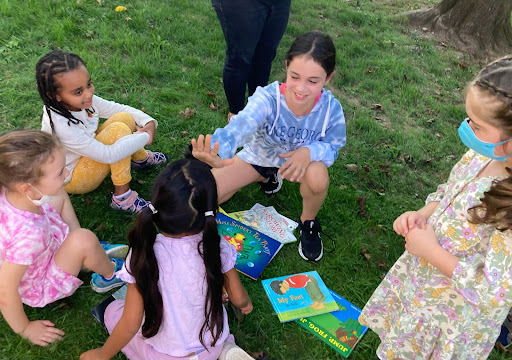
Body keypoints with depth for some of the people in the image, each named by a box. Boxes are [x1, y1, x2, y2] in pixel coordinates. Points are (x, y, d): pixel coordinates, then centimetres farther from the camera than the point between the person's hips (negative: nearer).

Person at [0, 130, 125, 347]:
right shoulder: (27, 234, -42)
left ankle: (94, 255, 14)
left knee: (59, 195, 4)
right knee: (83, 240, -30)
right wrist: (24, 329, -14)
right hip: (38, 290, -7)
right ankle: (109, 276, 5)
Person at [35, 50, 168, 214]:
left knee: (125, 117, -9)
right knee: (119, 130, -27)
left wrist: (149, 122, -18)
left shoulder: (83, 100, -15)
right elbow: (108, 155, -35)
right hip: (72, 179, -8)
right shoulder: (61, 126, -37)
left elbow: (120, 108, -1)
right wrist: (145, 138, -25)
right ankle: (122, 197, -20)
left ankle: (141, 158, 17)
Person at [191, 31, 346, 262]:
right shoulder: (268, 98, -36)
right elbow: (239, 128, -54)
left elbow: (332, 145, -13)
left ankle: (308, 222, 1)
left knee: (318, 176, -37)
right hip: (257, 156, 1)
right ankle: (266, 177, 18)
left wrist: (309, 151, -37)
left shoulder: (331, 108, -28)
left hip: (296, 160, 0)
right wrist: (216, 155, -77)